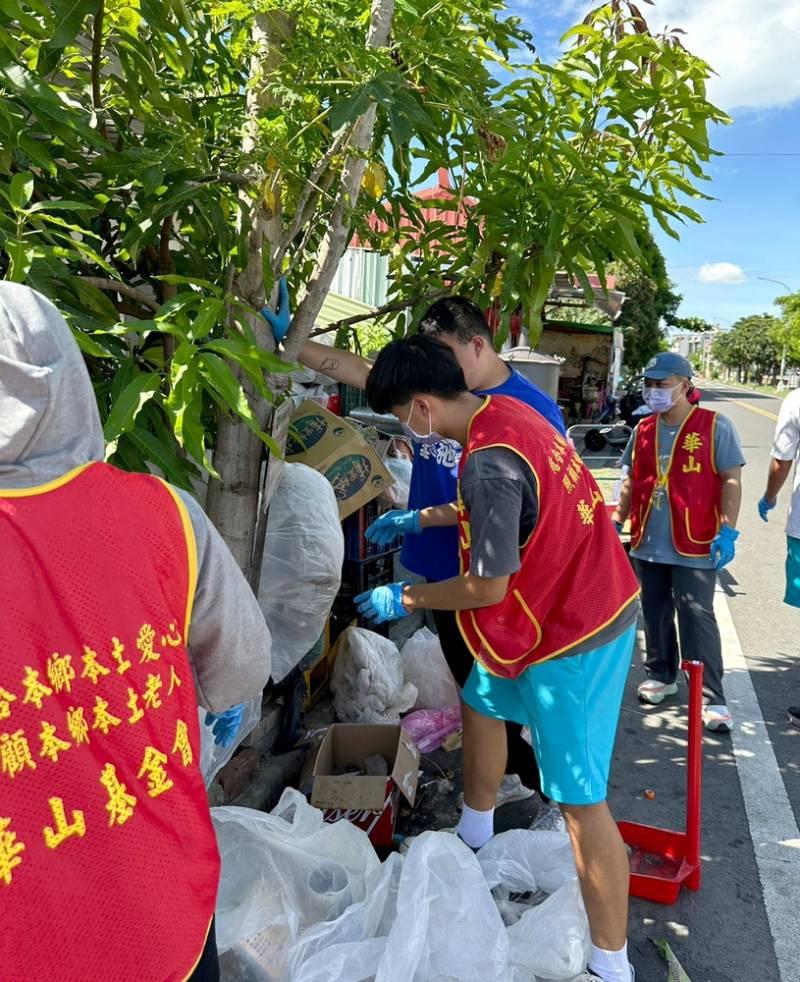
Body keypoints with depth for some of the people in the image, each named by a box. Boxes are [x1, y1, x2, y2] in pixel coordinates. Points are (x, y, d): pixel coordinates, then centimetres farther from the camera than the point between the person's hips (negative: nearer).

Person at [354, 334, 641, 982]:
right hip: (577, 602, 10)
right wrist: (420, 518, 20)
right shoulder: (504, 410, 0)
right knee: (482, 705, 25)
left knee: (580, 798, -1)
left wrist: (402, 600, -8)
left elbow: (487, 588, -22)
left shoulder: (487, 460, -29)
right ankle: (474, 841, 48)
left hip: (573, 634, -10)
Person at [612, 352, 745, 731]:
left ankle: (712, 698, 4)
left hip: (696, 545, -5)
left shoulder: (714, 426, -6)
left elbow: (731, 480, -7)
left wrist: (727, 531, -14)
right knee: (655, 614, 14)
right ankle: (661, 675, 32)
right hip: (649, 542, 5)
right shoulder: (643, 430, 9)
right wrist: (616, 522, 14)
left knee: (697, 617, -4)